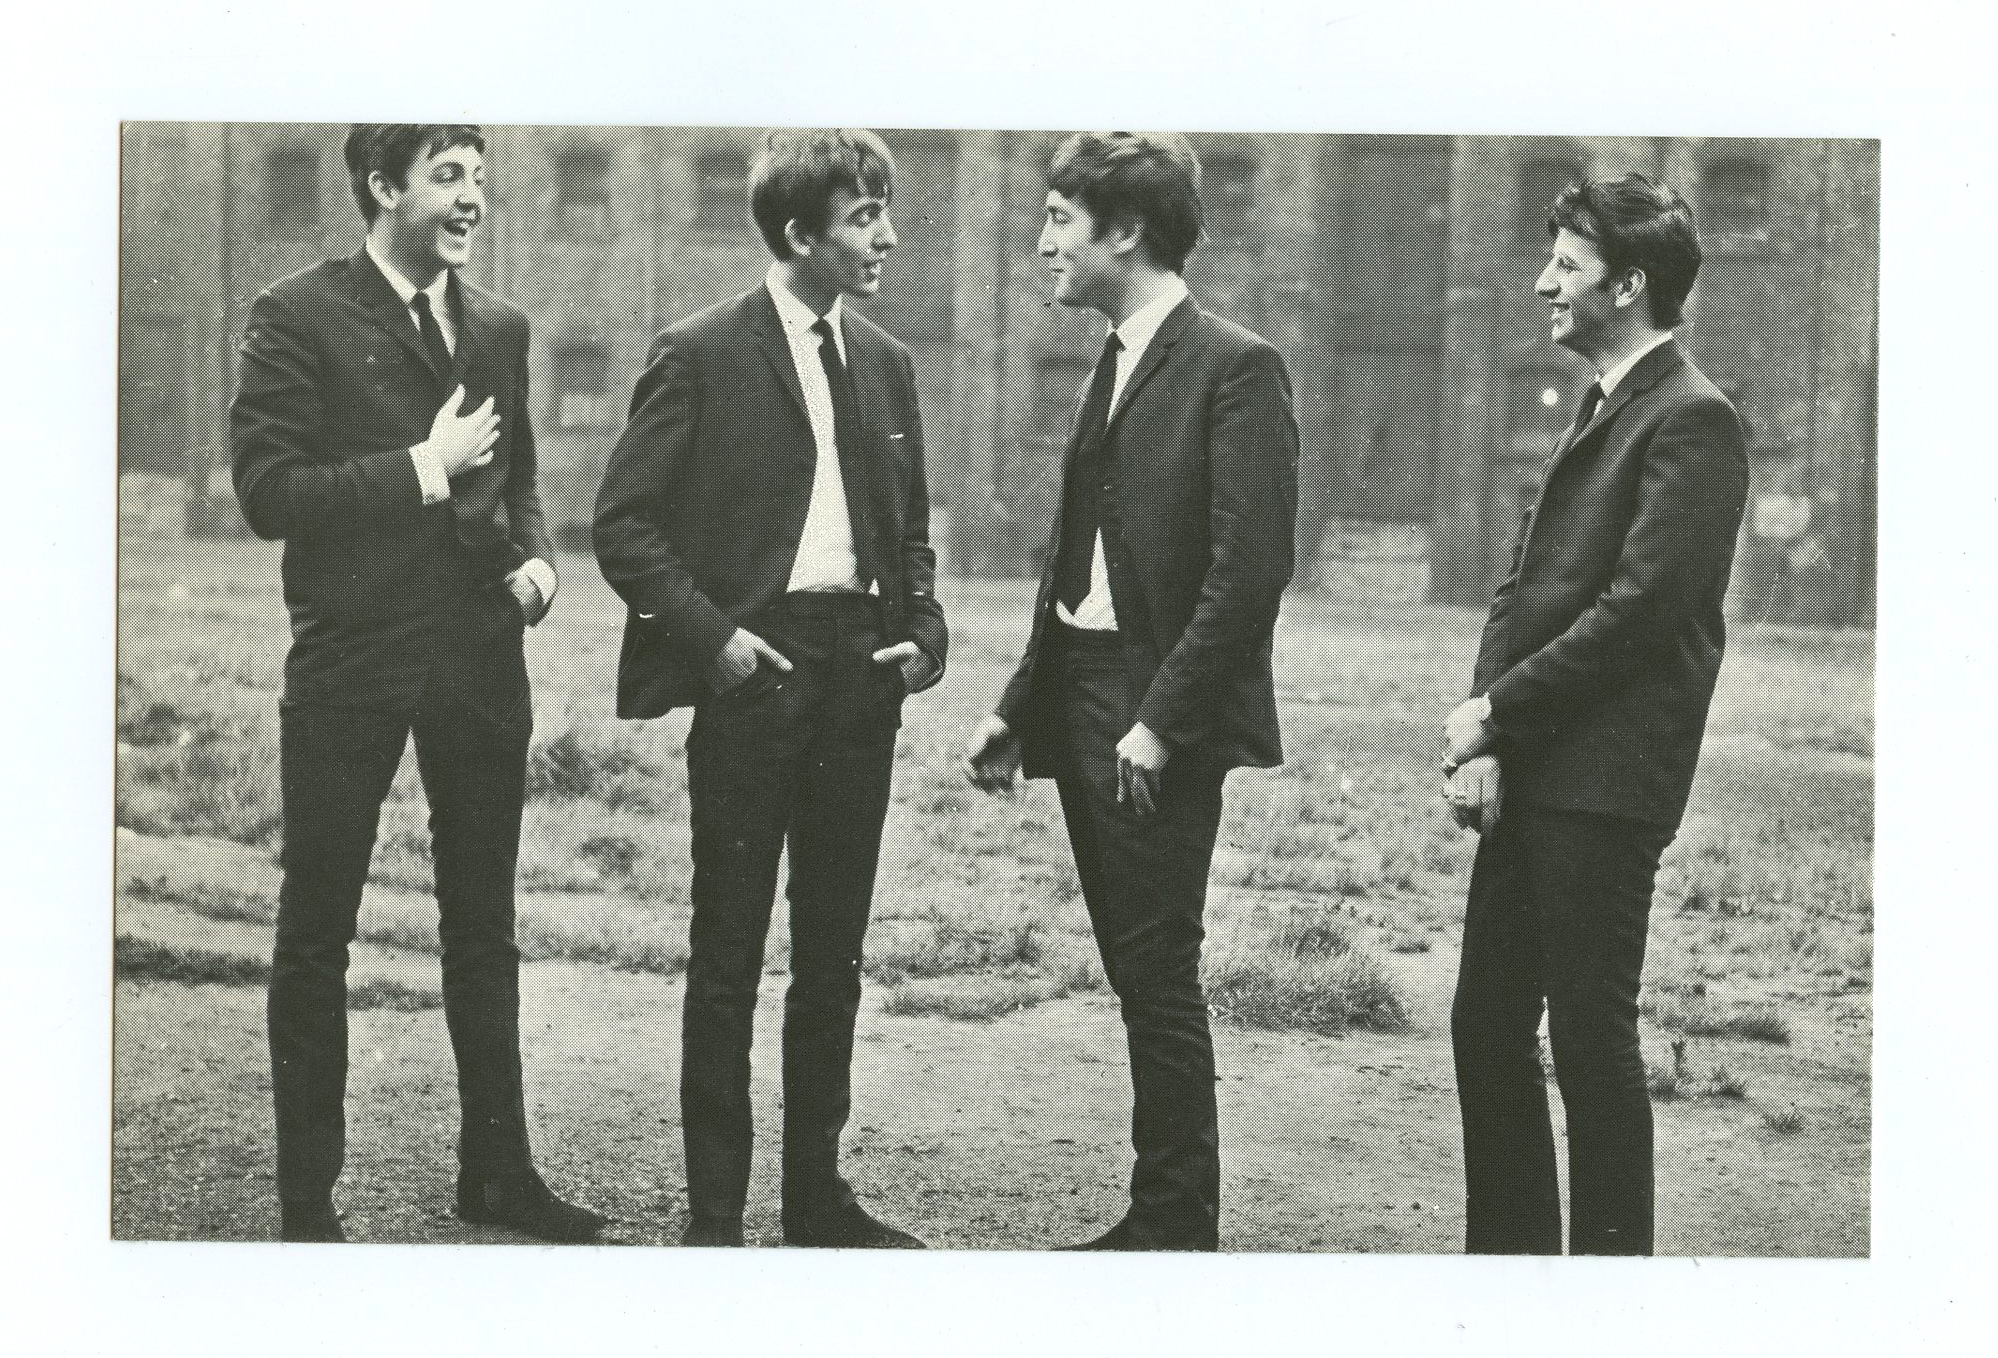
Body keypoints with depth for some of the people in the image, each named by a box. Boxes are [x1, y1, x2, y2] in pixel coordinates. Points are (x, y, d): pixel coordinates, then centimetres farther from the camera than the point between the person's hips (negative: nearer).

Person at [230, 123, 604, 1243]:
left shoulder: (500, 327, 10)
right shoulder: (299, 319, -7)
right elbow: (267, 492, -15)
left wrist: (536, 554, 2)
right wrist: (424, 469, -17)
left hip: (481, 659, 5)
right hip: (350, 663, -5)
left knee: (484, 925, 14)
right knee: (317, 933, 4)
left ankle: (498, 1169, 25)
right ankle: (309, 1195, 13)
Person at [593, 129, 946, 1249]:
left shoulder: (887, 362, 12)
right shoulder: (703, 355, -6)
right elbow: (625, 526, -6)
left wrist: (924, 630, 4)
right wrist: (712, 633, -15)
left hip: (859, 676, 6)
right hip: (754, 668, -5)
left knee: (834, 954, 11)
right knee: (729, 954, 1)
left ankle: (818, 1195, 21)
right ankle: (714, 1211, 9)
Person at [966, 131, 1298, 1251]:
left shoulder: (1236, 368, -10)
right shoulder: (1116, 365, 16)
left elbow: (1251, 568, -17)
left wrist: (1162, 720, -19)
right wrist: (1021, 707, 15)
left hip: (1161, 718, -8)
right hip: (1083, 696, 8)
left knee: (1159, 978, -4)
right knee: (1139, 978, 10)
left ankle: (1176, 1225, 5)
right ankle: (1165, 1221, 16)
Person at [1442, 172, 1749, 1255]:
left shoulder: (1690, 420, -10)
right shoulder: (1599, 408, 19)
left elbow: (1640, 605, -18)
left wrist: (1496, 710, -12)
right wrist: (1485, 738, 3)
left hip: (1604, 778, -9)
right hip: (1529, 770, 9)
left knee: (1589, 1034, -3)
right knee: (1486, 1022, 11)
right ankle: (1509, 1251, 22)